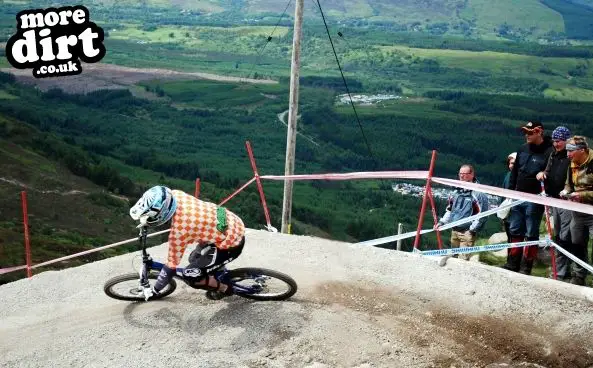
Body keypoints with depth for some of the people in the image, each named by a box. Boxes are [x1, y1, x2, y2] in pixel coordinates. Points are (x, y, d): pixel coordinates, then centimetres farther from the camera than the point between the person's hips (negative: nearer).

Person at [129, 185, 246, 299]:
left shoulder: (178, 231, -31)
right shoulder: (176, 194, -14)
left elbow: (171, 266, -17)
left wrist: (154, 290, -3)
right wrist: (146, 222, 19)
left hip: (231, 244, -8)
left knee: (190, 274, -2)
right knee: (194, 259, 22)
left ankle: (224, 289, 18)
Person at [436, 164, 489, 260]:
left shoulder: (478, 194, -14)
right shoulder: (456, 192, 9)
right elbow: (449, 209, 20)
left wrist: (472, 230, -15)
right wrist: (442, 222, 9)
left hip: (467, 232, -8)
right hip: (454, 230, 8)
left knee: (463, 259, -13)